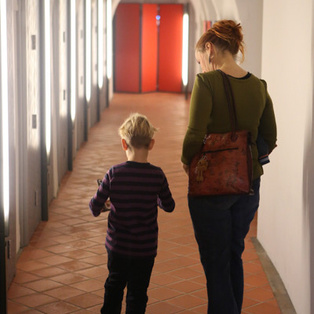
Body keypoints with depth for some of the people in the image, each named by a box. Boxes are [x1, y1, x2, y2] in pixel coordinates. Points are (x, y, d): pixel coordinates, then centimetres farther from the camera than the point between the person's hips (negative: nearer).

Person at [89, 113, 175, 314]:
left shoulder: (114, 174, -14)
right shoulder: (157, 175, -12)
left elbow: (95, 206, -8)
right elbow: (169, 206, 3)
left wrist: (98, 209, 16)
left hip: (117, 246, 1)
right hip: (145, 249, -1)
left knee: (114, 284, 23)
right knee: (138, 292, 11)